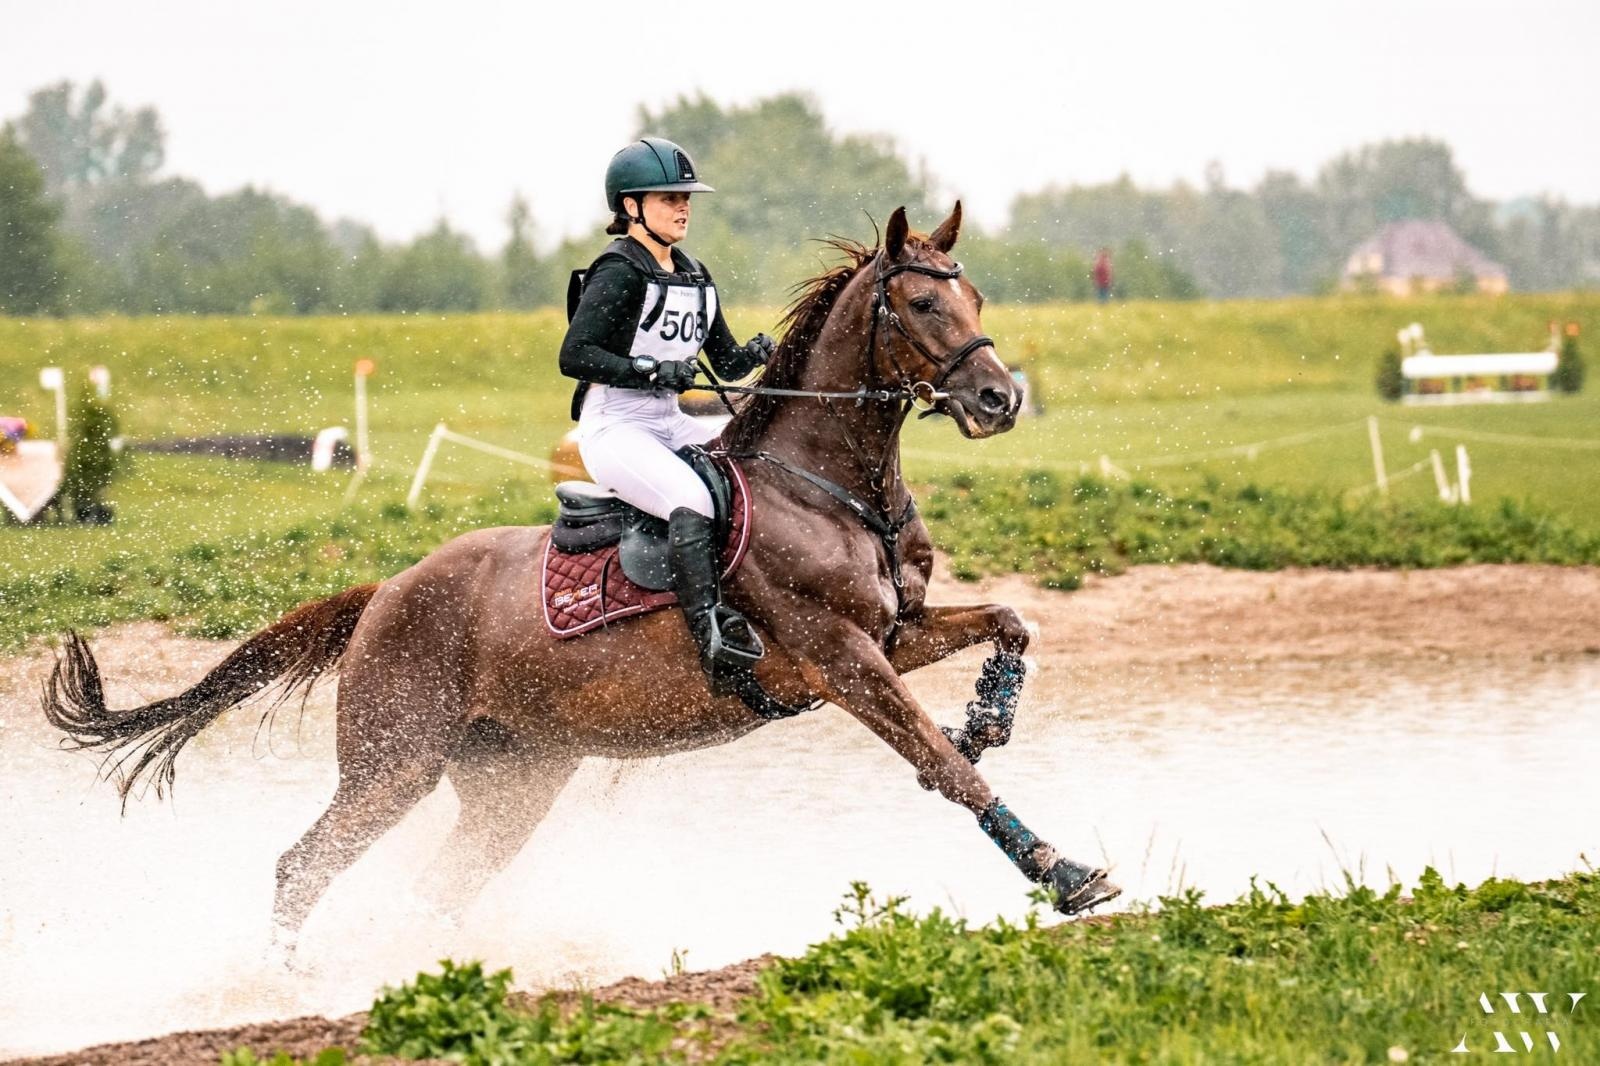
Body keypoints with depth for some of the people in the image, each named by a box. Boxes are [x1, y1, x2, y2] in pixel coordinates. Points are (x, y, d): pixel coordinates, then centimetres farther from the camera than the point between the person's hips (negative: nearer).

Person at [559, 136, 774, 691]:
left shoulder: (694, 276, 15)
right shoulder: (619, 273, -10)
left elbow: (726, 363, 18)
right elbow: (574, 355, -19)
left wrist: (755, 354, -6)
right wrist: (651, 370, -28)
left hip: (669, 424, 9)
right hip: (614, 429, -9)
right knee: (693, 500, -32)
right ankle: (713, 635, -36)